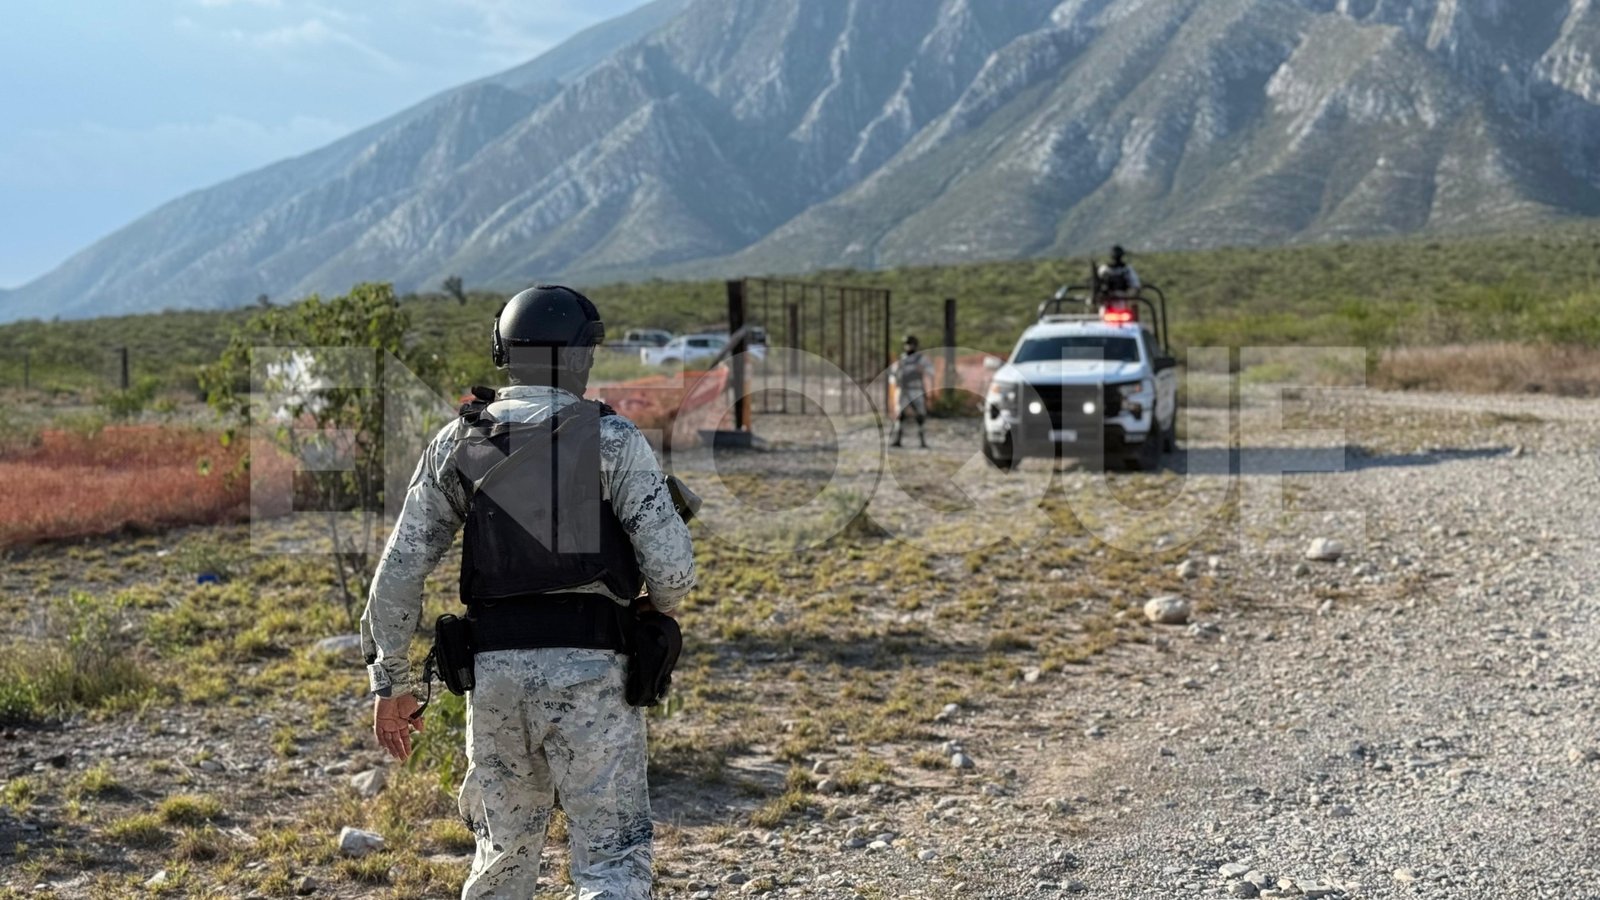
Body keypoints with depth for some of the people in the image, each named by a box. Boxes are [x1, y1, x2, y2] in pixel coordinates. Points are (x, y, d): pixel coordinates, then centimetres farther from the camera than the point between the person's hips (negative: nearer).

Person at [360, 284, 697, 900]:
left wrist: (389, 681, 14)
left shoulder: (457, 442, 7)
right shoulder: (611, 439, -3)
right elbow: (670, 564, -8)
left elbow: (400, 570, 6)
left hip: (494, 668, 4)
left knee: (504, 850, 19)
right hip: (590, 668, -4)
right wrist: (662, 609, 15)